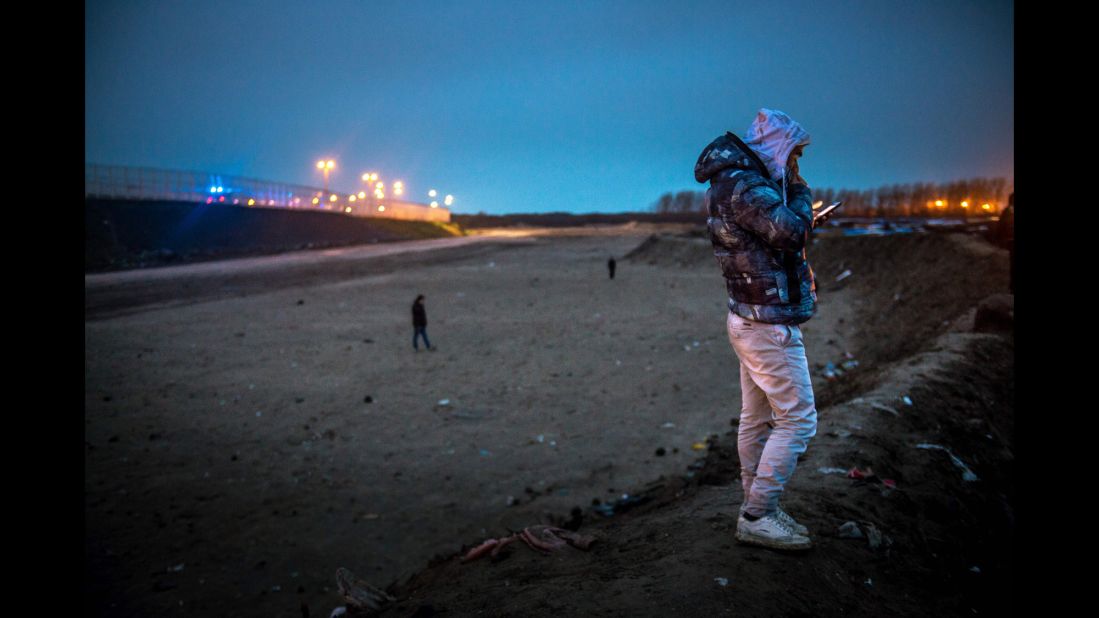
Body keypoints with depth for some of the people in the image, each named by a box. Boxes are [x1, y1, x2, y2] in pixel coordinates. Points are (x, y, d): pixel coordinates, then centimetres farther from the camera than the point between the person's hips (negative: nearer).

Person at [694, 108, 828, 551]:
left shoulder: (736, 181, 14)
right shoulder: (745, 186, -19)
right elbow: (793, 232, -24)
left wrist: (796, 204, 11)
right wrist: (799, 190, -10)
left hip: (750, 319, 11)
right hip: (770, 324, -11)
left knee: (758, 419, 15)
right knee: (797, 419, -5)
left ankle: (758, 509, 25)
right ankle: (757, 517, 1)